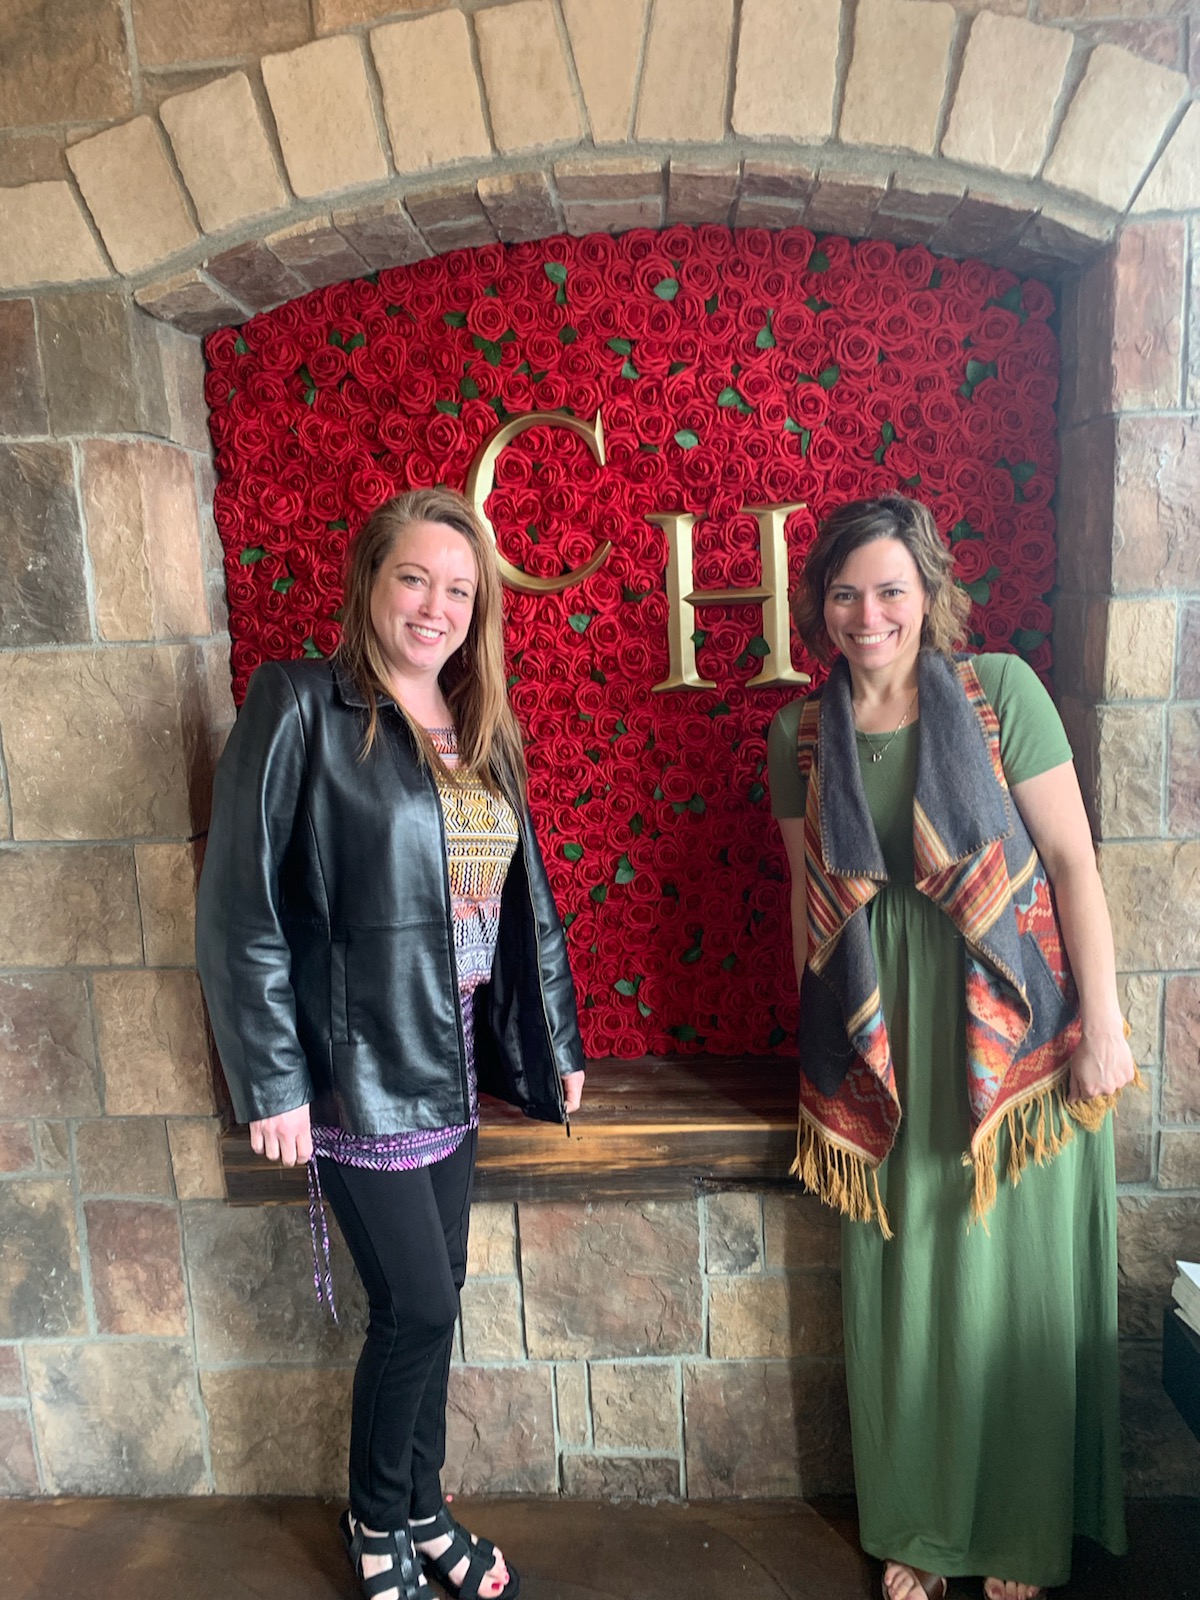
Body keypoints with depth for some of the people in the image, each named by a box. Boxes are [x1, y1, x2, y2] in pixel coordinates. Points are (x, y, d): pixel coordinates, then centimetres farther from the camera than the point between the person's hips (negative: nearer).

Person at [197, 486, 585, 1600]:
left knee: (432, 1303, 16)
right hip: (358, 1065, -6)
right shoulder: (301, 708, -12)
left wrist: (554, 1043, 13)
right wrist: (272, 1082, -14)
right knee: (417, 1307, 5)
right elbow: (241, 910, -14)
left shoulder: (480, 731, 8)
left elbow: (525, 898, 12)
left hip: (451, 1061, 6)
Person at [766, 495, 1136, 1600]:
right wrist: (816, 1044, 12)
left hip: (1018, 1042, -2)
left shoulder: (1000, 690, -7)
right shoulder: (801, 736, 2)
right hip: (884, 1058, 2)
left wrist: (1101, 1027, -8)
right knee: (899, 1293, 13)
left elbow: (1073, 860, -6)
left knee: (1018, 1289, 11)